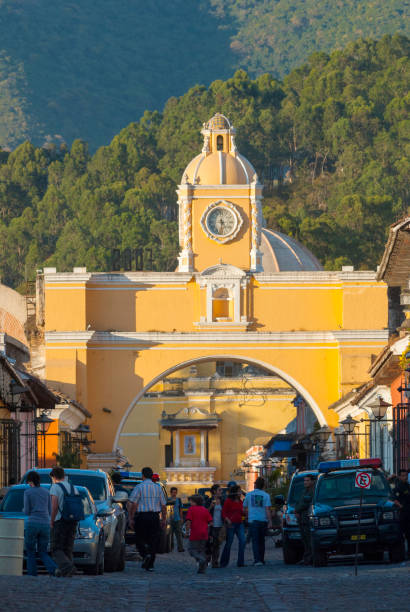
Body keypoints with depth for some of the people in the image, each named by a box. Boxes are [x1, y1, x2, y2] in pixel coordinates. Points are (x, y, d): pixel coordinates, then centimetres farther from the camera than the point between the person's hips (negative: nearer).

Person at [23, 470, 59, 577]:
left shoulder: (27, 492, -1)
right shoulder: (46, 492, 12)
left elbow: (27, 512, -3)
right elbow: (49, 511, 15)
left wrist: (25, 510, 21)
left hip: (32, 524, -4)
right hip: (45, 525, 4)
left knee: (30, 552, 12)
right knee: (43, 553, 10)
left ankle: (32, 576, 4)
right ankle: (54, 570, -17)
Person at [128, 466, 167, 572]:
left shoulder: (139, 487, -4)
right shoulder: (158, 488, 8)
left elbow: (133, 504, -10)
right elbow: (163, 505, 9)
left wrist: (131, 518, -4)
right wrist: (164, 519, 14)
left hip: (142, 516, -3)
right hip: (155, 517, 3)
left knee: (140, 539, 8)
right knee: (153, 540, 6)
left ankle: (146, 554, -19)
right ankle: (150, 565, 5)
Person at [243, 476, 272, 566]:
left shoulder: (249, 495, 3)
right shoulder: (266, 495, -1)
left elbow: (245, 509, 11)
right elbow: (267, 509, -9)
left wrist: (247, 517, 28)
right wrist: (270, 522, -7)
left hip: (253, 520, -1)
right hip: (263, 521, 1)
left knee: (255, 541, -4)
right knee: (261, 541, 14)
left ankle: (257, 560, -17)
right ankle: (261, 559, 19)